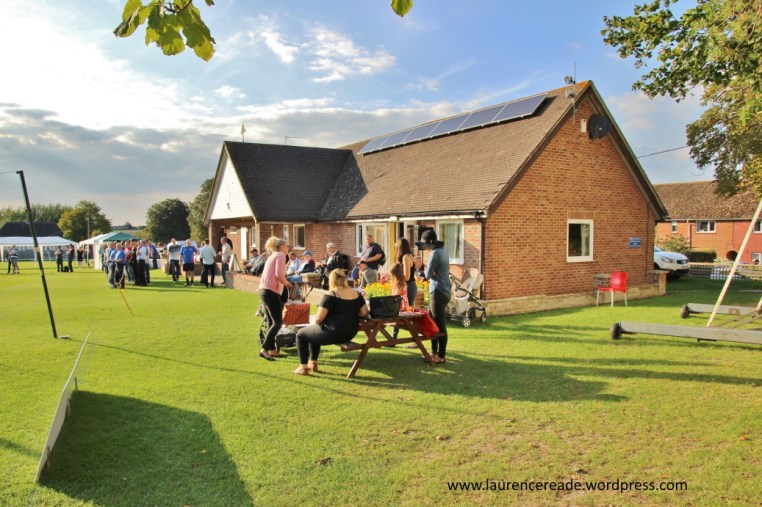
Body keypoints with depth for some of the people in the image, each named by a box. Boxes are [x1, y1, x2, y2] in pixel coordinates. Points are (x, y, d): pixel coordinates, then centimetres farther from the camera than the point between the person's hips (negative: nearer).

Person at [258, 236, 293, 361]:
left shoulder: (272, 256, 23)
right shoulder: (281, 255, -4)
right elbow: (279, 275, -17)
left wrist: (284, 282, 17)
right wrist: (287, 283, -1)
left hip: (264, 291, 10)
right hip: (271, 292, -10)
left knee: (272, 323, 15)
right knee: (278, 323, -9)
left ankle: (272, 350, 19)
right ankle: (264, 349, -13)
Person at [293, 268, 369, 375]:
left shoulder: (330, 296, -16)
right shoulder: (357, 294, 1)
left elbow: (318, 319, -17)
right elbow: (364, 312, 3)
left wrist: (316, 321, 4)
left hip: (332, 333, -8)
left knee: (300, 334, 16)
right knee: (313, 332, 32)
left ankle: (303, 367, 18)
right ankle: (313, 363, 35)